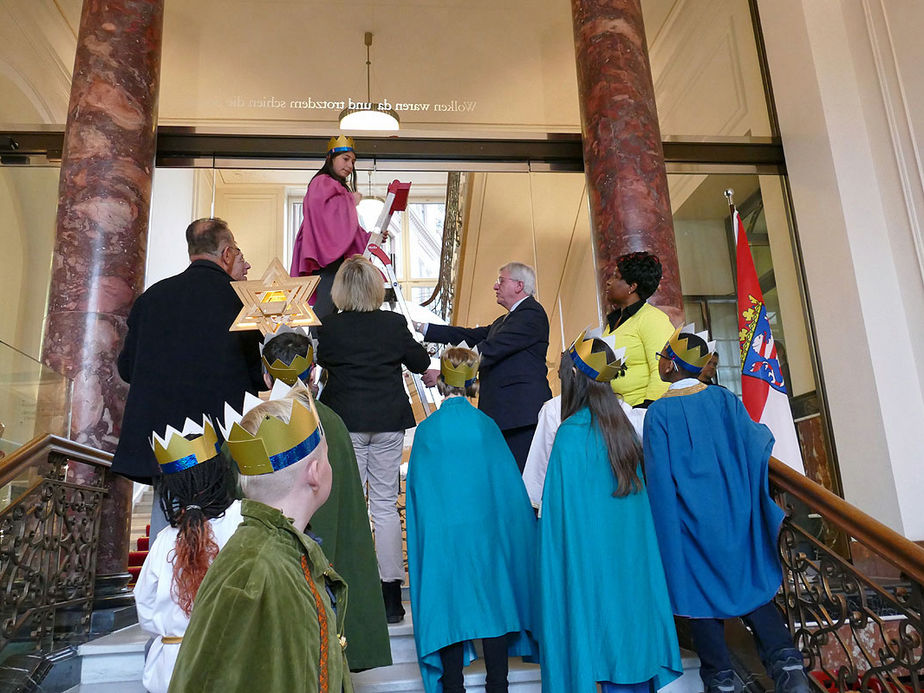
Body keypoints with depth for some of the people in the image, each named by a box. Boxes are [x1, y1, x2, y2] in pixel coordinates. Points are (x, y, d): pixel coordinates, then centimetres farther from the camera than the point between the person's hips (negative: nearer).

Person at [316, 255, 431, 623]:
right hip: (388, 421, 1)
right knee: (386, 505, 8)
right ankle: (391, 596, 13)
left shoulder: (330, 327, -8)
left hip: (345, 421, -1)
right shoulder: (395, 324, -6)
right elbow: (421, 362, 5)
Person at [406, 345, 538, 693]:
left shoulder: (425, 430, -5)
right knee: (492, 603, 11)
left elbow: (416, 489, 1)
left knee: (448, 607, 8)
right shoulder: (486, 426, -5)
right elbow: (509, 483, -1)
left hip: (441, 537, 0)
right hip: (486, 532, 0)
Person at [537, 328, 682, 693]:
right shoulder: (623, 428, 3)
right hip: (631, 565, 6)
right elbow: (636, 490, 7)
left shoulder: (570, 434, -16)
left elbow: (562, 512, -15)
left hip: (588, 563, -6)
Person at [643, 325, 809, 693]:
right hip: (733, 515, 3)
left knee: (701, 595, 8)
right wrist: (763, 431, 26)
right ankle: (786, 663, 6)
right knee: (750, 584, 15)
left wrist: (665, 529, -3)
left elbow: (658, 476, -12)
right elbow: (755, 442, 2)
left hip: (690, 522, -3)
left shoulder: (658, 413, -12)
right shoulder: (724, 398, -3)